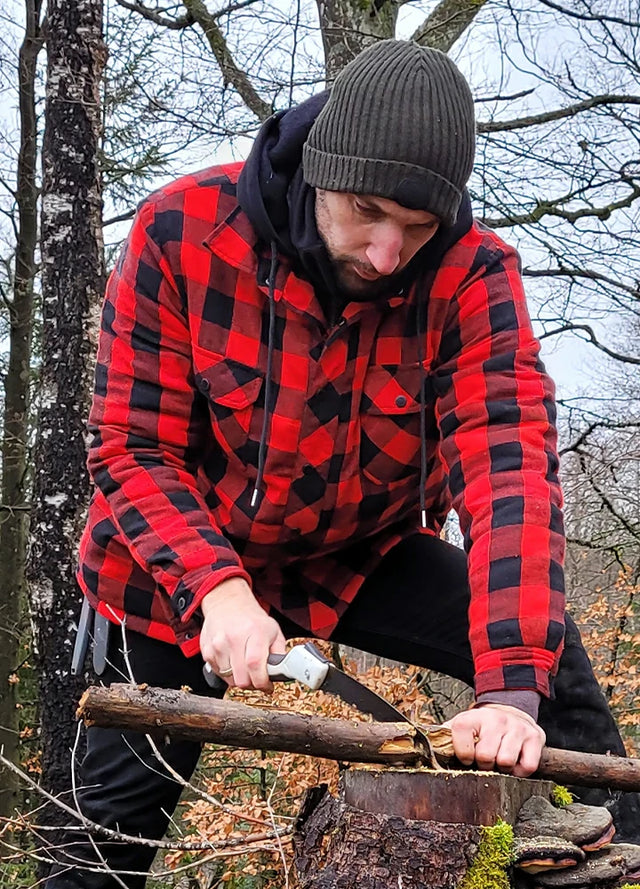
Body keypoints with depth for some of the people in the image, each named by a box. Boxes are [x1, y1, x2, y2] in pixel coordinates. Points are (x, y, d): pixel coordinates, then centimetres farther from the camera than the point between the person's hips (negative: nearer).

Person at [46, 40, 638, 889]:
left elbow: (508, 466, -31)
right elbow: (133, 451, -19)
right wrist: (217, 588, -36)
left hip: (359, 560, 2)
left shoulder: (473, 278, -22)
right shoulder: (180, 232, -24)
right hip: (183, 569, -1)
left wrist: (512, 687, -43)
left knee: (544, 646, -14)